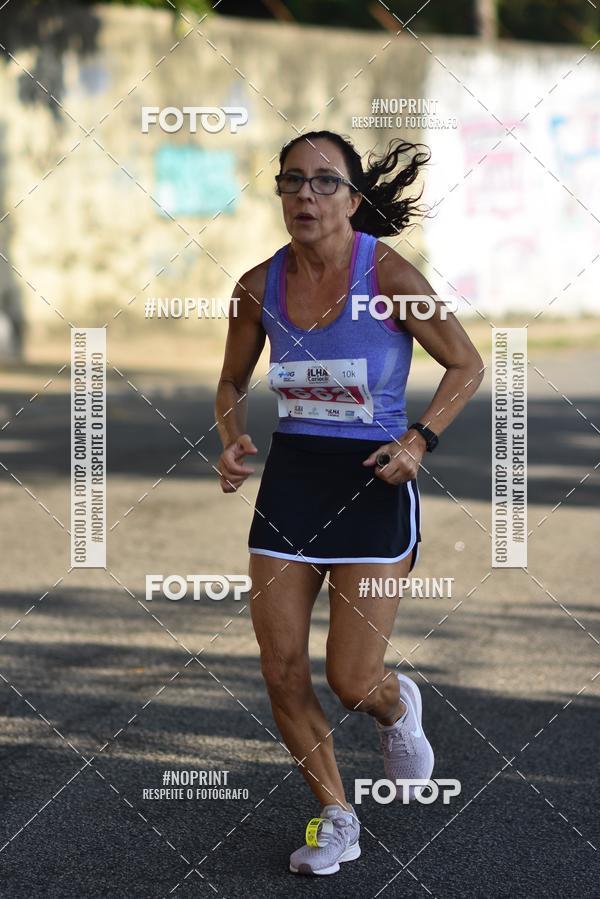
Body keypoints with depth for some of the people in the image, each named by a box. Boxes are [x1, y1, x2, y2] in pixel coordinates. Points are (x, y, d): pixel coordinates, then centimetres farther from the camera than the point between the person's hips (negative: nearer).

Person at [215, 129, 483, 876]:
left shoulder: (387, 276, -13)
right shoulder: (259, 285, -1)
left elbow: (467, 366, -3)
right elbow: (232, 382, 13)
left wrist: (420, 440, -17)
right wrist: (231, 441, -7)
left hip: (372, 481, -4)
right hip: (289, 478, 4)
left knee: (352, 681, -5)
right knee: (282, 674, 1)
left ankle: (397, 709, 34)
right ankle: (335, 818, 21)